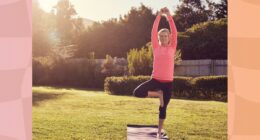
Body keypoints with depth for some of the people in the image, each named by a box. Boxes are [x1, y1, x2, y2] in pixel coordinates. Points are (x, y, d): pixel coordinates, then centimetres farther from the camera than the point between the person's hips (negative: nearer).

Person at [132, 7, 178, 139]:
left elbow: (174, 32, -5)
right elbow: (154, 32, -2)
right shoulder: (156, 48, 4)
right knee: (137, 92, -20)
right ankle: (158, 94, 2)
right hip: (155, 79, 1)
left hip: (168, 82, 0)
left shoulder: (172, 48, 4)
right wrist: (159, 15, -8)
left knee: (163, 108, 6)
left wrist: (168, 15, -10)